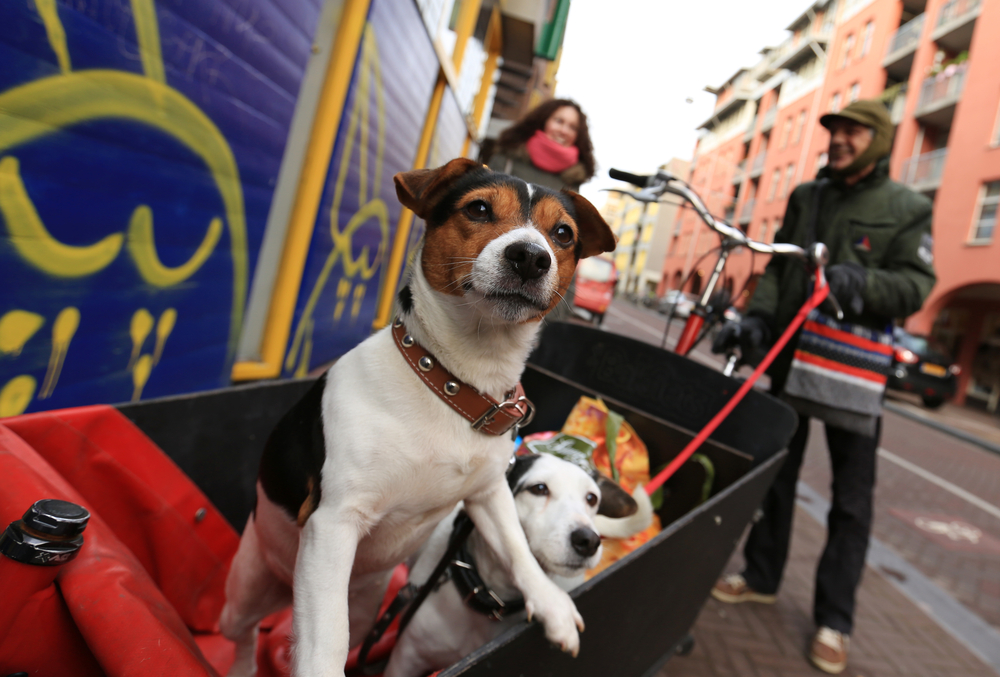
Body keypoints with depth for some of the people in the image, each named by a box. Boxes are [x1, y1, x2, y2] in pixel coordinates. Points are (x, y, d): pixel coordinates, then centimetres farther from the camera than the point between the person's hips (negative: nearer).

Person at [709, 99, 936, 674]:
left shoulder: (907, 208, 0)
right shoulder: (806, 196, 11)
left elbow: (917, 282, -9)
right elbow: (778, 268, 8)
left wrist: (863, 282, -28)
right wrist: (758, 316, -8)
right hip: (792, 353, 4)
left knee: (852, 493, 3)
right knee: (775, 470, 12)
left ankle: (834, 619, 17)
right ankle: (762, 577, 29)